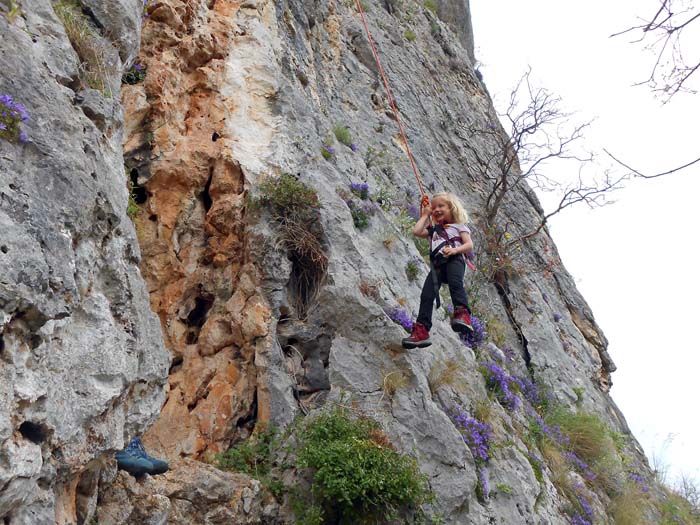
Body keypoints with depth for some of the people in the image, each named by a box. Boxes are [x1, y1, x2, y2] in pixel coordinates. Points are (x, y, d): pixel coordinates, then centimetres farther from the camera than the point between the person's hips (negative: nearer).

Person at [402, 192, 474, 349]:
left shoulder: (458, 226, 24)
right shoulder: (433, 229, 37)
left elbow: (469, 245, 9)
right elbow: (417, 231, 20)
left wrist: (455, 250, -11)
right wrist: (425, 214, 30)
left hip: (454, 259, -4)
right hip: (437, 263, 4)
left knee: (455, 283, -37)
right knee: (426, 294, -15)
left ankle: (463, 313, -52)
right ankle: (421, 330, -21)